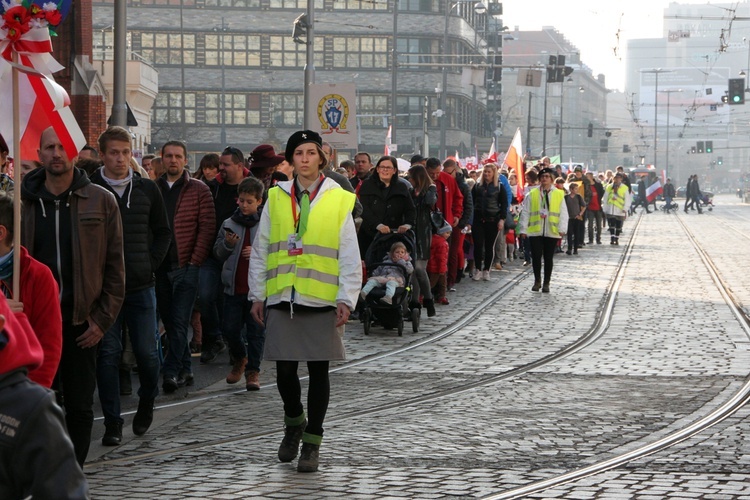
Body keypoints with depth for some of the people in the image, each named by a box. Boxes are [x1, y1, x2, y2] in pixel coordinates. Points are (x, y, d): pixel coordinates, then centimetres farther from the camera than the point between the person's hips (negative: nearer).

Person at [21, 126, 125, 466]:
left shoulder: (100, 201, 2)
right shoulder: (22, 201, 4)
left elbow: (114, 266, 2)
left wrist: (103, 319, -4)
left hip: (81, 321, 0)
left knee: (80, 406, 5)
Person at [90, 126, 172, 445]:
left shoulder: (147, 189, 6)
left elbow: (163, 232, 15)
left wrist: (150, 263, 4)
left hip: (141, 286, 2)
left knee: (146, 352, 2)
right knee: (108, 353, -1)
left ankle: (147, 403, 29)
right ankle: (112, 422, 7)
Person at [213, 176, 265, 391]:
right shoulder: (229, 224, 8)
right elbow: (218, 254, 10)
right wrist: (227, 244, -10)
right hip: (234, 287, 3)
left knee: (256, 331, 2)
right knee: (230, 328, 4)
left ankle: (253, 371, 11)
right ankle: (239, 359, 30)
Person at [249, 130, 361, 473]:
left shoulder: (338, 200, 0)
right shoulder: (275, 198, 7)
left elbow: (350, 257, 0)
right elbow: (260, 250, 12)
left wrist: (346, 299, -7)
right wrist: (257, 295, 8)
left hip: (322, 301, -2)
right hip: (282, 299, 2)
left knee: (318, 371, 4)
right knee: (284, 370, 4)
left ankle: (312, 442, 15)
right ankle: (294, 423, 32)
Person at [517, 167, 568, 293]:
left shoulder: (559, 194, 4)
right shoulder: (532, 194, 5)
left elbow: (563, 213, 1)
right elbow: (525, 212, 4)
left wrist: (562, 229, -10)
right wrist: (523, 229, -2)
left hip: (552, 232, 0)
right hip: (535, 231, 0)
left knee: (548, 258, 6)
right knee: (536, 257, 0)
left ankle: (546, 283, 16)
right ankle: (537, 281, 17)